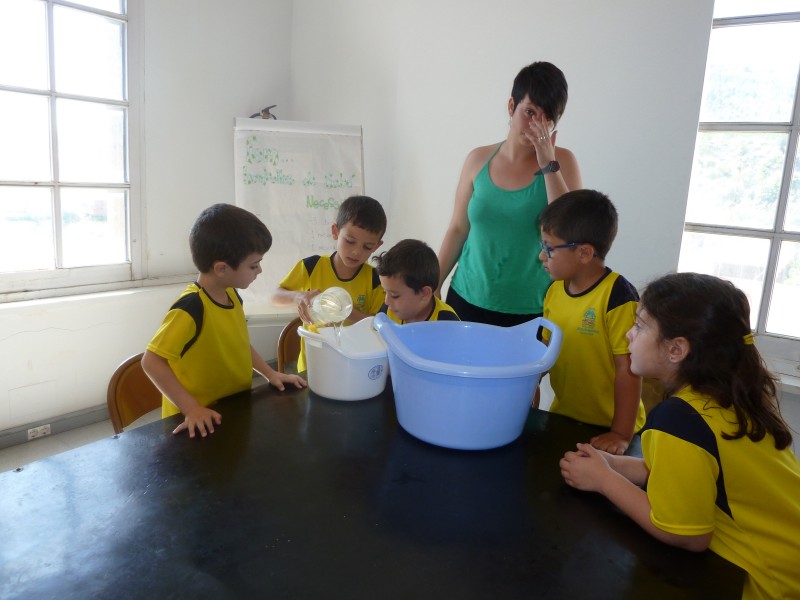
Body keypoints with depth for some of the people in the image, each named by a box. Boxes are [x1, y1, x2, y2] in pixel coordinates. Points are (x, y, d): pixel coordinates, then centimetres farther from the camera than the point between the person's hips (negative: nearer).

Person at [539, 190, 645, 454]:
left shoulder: (617, 296, -21)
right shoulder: (554, 290, -2)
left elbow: (628, 368, -20)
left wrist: (622, 434, -18)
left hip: (606, 430, -6)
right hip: (561, 419, 6)